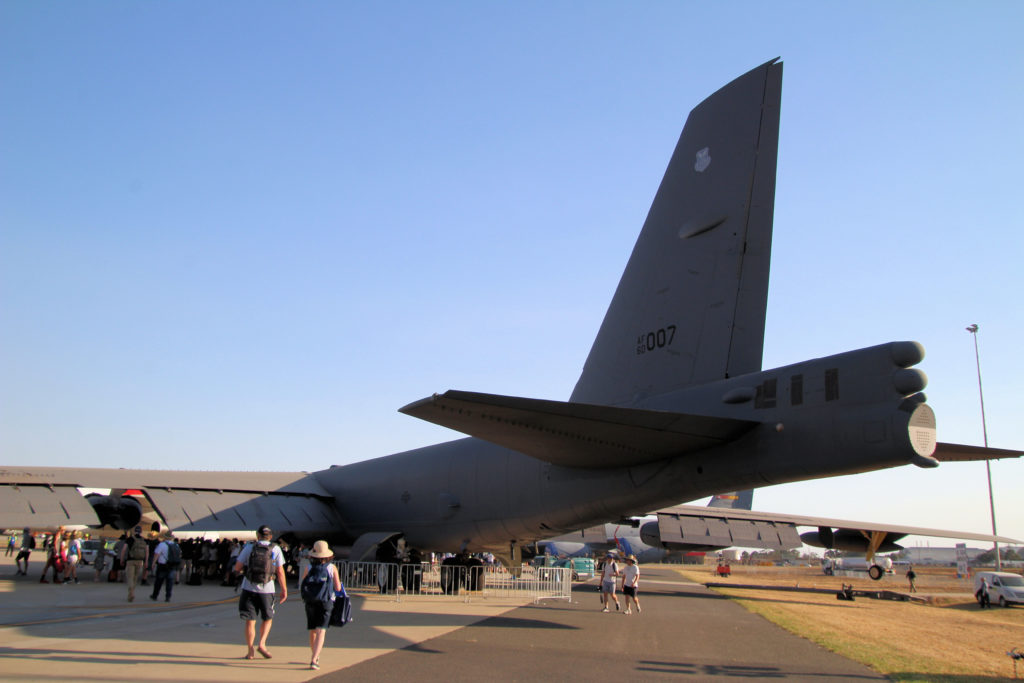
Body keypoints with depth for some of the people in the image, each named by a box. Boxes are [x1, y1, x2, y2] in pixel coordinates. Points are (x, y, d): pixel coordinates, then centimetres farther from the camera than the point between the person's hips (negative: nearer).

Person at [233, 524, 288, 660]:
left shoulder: (249, 548, 0)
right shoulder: (276, 549, 0)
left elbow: (237, 567, 0)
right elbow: (280, 572, -2)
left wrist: (242, 570, 23)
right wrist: (284, 590, 4)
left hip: (249, 588, 0)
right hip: (267, 589, 0)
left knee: (250, 621, 8)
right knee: (268, 619, 17)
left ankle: (251, 651, 9)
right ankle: (262, 644, 1)